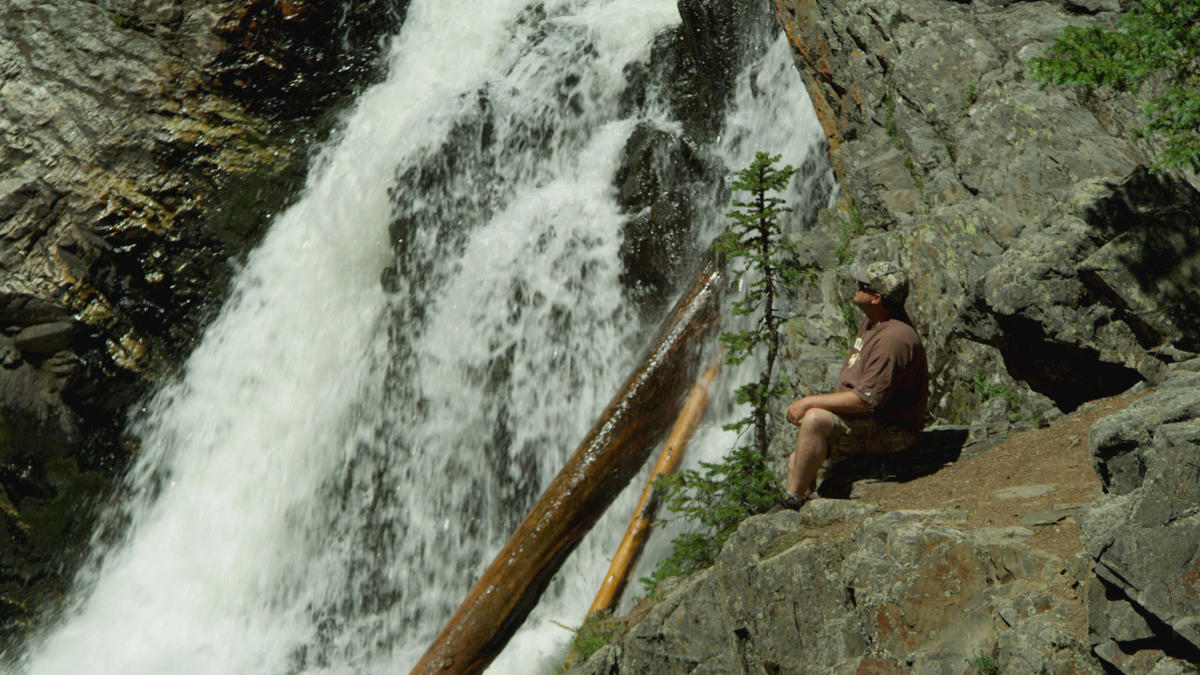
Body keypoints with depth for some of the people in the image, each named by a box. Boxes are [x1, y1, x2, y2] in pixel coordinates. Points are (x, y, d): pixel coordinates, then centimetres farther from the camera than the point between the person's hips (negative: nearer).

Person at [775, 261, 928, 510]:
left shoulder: (893, 339, -26)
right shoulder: (871, 321, 7)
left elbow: (865, 400, -29)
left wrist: (809, 402, -22)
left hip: (890, 431, -11)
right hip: (866, 418, 11)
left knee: (815, 419, -30)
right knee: (796, 462, 9)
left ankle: (791, 503, -20)